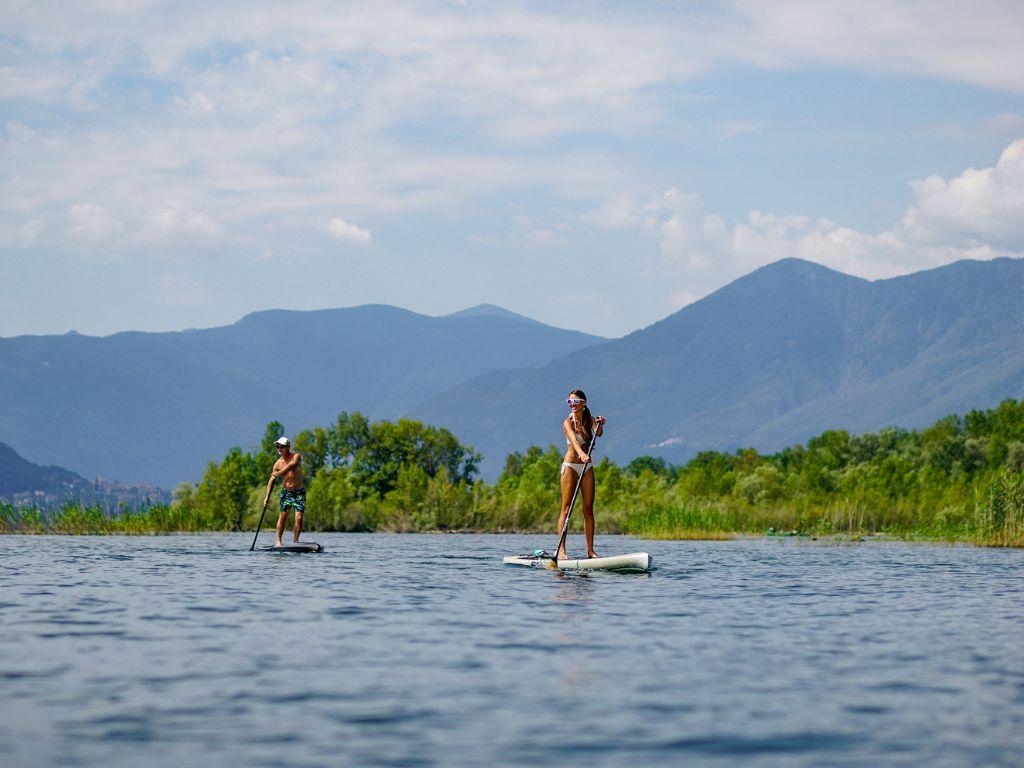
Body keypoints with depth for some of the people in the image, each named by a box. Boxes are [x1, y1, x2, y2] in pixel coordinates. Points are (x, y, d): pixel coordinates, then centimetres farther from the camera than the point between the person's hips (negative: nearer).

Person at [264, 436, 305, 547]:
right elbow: (271, 481, 0)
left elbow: (291, 466, -30)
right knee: (283, 516, -4)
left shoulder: (296, 457, -9)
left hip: (299, 492, -2)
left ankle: (295, 542, -2)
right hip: (286, 491, 2)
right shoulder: (278, 463, -2)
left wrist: (278, 474, -39)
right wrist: (267, 496, -9)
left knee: (299, 517, -9)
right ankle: (278, 541, 3)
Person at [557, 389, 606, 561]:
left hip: (587, 467, 5)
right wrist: (581, 454, -44)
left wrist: (600, 425, -32)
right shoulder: (568, 422, -8)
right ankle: (561, 550, -10)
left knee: (589, 509, 3)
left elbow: (598, 434, -10)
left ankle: (590, 550, 6)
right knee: (566, 508, -7)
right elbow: (573, 440, -26)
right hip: (570, 465, -5)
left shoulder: (589, 420, 8)